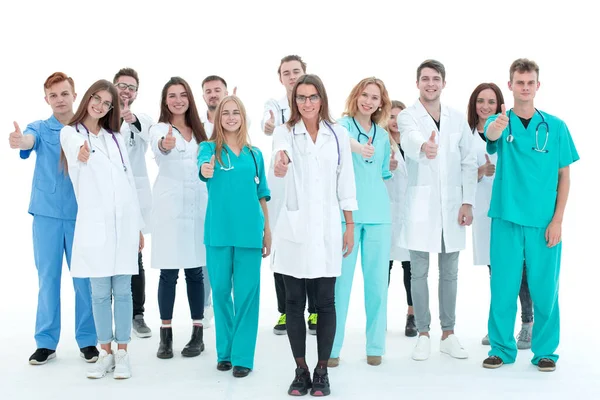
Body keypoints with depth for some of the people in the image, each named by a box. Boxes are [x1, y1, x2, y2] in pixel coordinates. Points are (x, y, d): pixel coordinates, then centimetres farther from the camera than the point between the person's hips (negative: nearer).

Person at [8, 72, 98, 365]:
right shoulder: (40, 128, 3)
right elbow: (29, 140, -20)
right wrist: (19, 140, -43)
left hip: (81, 213, 0)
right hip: (46, 213, 1)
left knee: (84, 278, 4)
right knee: (48, 278, 6)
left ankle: (87, 340, 15)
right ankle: (46, 342, 16)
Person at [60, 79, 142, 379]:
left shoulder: (115, 137, 17)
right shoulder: (70, 133, 5)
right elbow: (77, 173, -15)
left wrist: (138, 225, 12)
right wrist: (80, 159, -37)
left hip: (123, 220, 3)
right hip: (94, 221, -3)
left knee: (122, 290, 3)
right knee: (100, 291, 2)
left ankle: (122, 353, 9)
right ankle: (106, 352, 12)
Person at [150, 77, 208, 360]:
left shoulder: (198, 130, 13)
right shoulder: (159, 129, -3)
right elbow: (158, 148, -26)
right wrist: (165, 144, -52)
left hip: (197, 204, 4)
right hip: (169, 205, -3)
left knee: (195, 270, 6)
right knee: (168, 272, -1)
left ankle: (198, 334, 14)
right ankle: (166, 335, 10)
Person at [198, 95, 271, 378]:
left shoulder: (254, 154, 11)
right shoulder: (210, 148, 4)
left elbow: (261, 195, 15)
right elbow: (203, 166, -19)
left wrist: (267, 230, 12)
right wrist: (205, 170, -43)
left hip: (249, 230, 1)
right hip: (219, 230, -1)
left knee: (247, 292, 1)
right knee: (220, 290, 7)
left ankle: (243, 356, 9)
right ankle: (224, 352, 22)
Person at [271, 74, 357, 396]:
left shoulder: (338, 134, 5)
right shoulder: (285, 131, 0)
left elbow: (346, 182, 7)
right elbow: (280, 149, -26)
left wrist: (350, 227, 4)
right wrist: (280, 161, -50)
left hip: (327, 227, 1)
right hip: (294, 227, 0)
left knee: (325, 302, 4)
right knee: (294, 302, 6)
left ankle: (322, 372, 18)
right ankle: (301, 371, 20)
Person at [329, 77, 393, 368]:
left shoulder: (383, 135, 16)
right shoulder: (343, 124, 2)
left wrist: (395, 161, 8)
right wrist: (354, 145, -44)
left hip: (378, 214, 4)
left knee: (377, 281, 6)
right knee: (341, 280, -4)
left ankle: (375, 346, 16)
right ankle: (332, 347, 5)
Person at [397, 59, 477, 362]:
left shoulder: (458, 119, 8)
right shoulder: (408, 116, -3)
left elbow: (469, 163, 8)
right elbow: (410, 139, -27)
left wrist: (467, 202, -1)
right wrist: (423, 147, -51)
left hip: (452, 204, 3)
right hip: (421, 205, -3)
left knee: (449, 272, 10)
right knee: (419, 272, 4)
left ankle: (448, 334, 21)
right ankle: (423, 335, 15)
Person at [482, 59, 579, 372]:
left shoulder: (555, 127, 3)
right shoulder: (499, 122, 1)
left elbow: (564, 175, 4)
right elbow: (490, 134, -24)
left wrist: (557, 220, -4)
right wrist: (497, 127, -49)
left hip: (544, 222, 0)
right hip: (507, 218, 0)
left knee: (544, 288, 5)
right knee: (503, 287, 5)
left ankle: (545, 351, 20)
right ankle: (502, 348, 19)